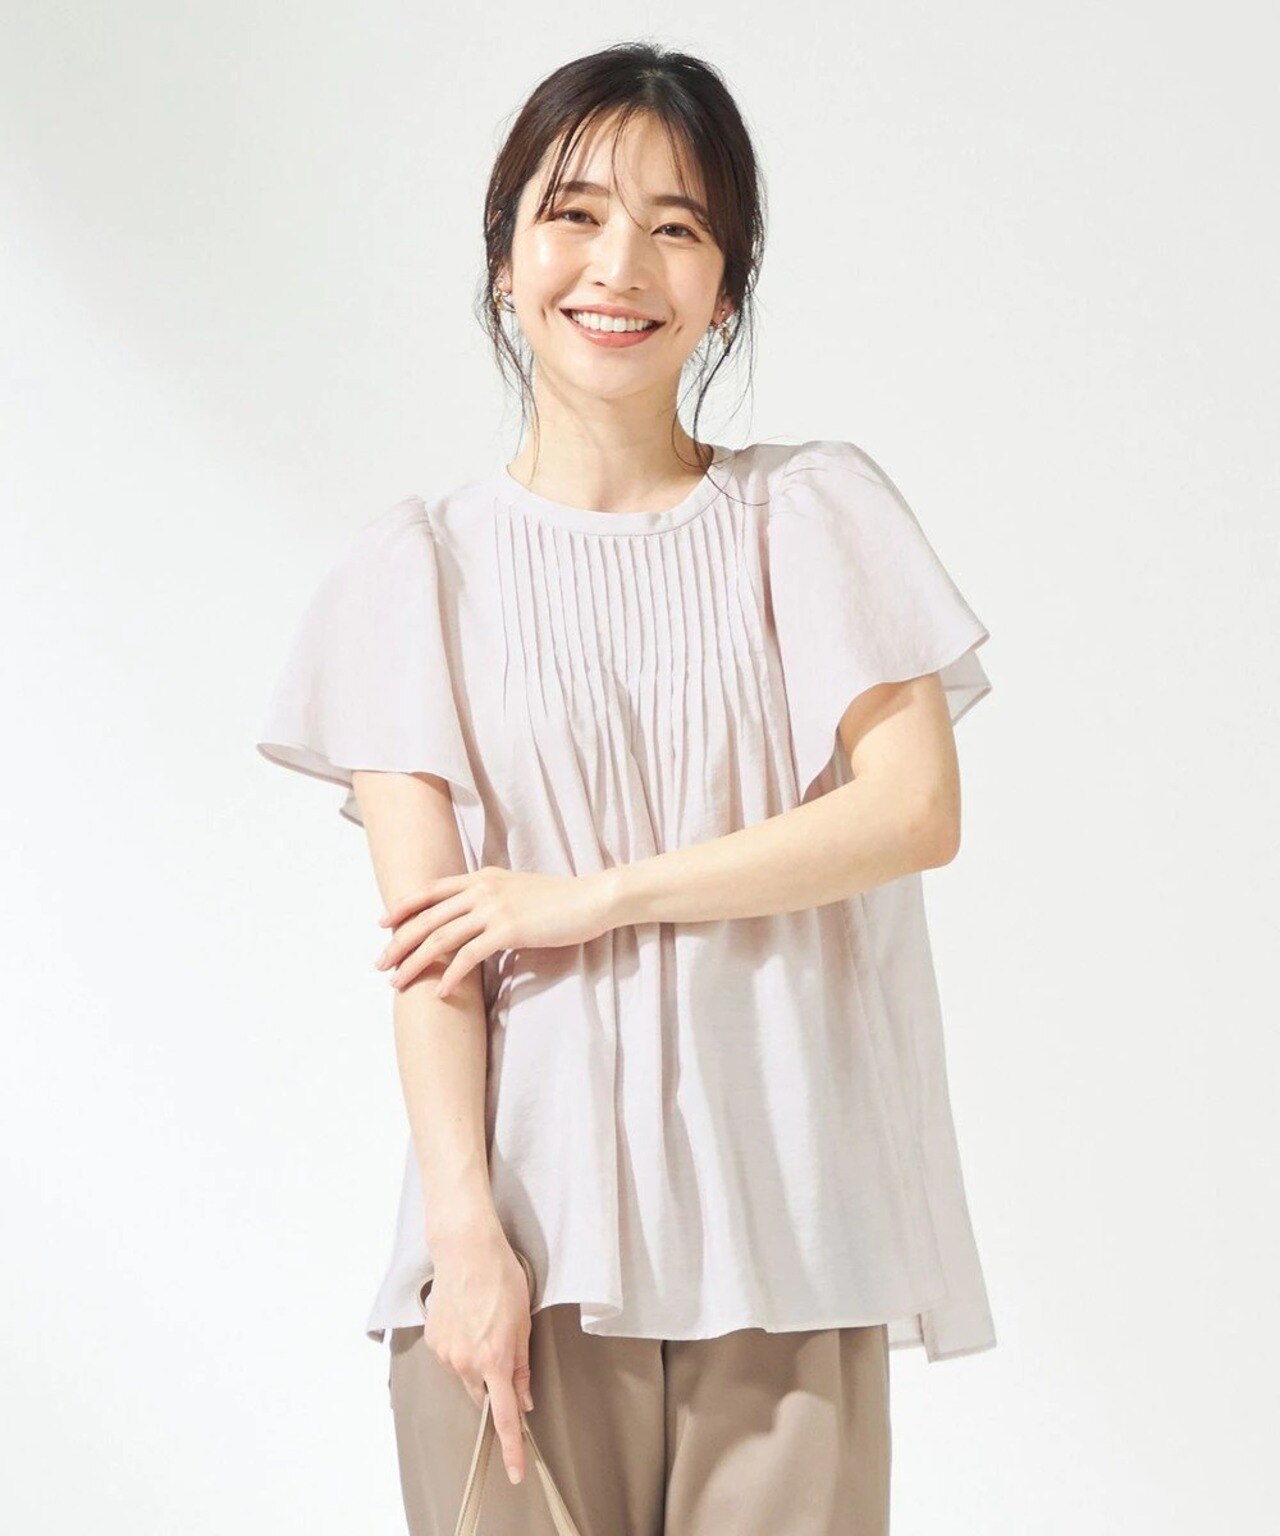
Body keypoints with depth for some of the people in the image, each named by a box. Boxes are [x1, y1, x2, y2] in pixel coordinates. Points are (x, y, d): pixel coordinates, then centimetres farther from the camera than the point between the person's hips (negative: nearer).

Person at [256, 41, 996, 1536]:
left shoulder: (815, 516, 7)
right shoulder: (421, 564, 5)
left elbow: (915, 811, -5)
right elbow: (424, 930, -2)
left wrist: (586, 899, -9)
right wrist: (466, 1235, -13)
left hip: (781, 1222, 0)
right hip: (527, 1213, 0)